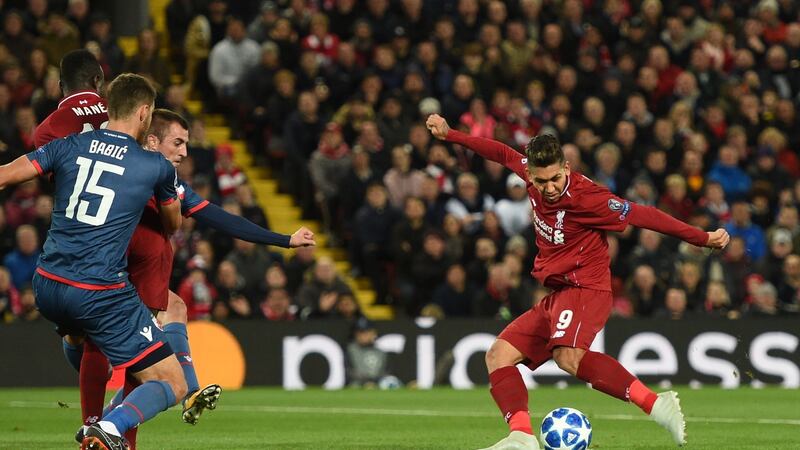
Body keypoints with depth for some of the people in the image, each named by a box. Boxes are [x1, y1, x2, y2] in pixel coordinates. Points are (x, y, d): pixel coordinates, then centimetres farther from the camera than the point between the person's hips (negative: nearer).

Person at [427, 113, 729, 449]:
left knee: (568, 357, -36)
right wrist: (450, 135, 31)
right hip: (556, 293, 9)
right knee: (498, 355, 0)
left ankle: (656, 404, -40)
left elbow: (643, 216, -14)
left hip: (585, 288, -9)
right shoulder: (533, 173, 2)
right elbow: (503, 154, 22)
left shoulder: (585, 197, -19)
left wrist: (702, 238, -11)